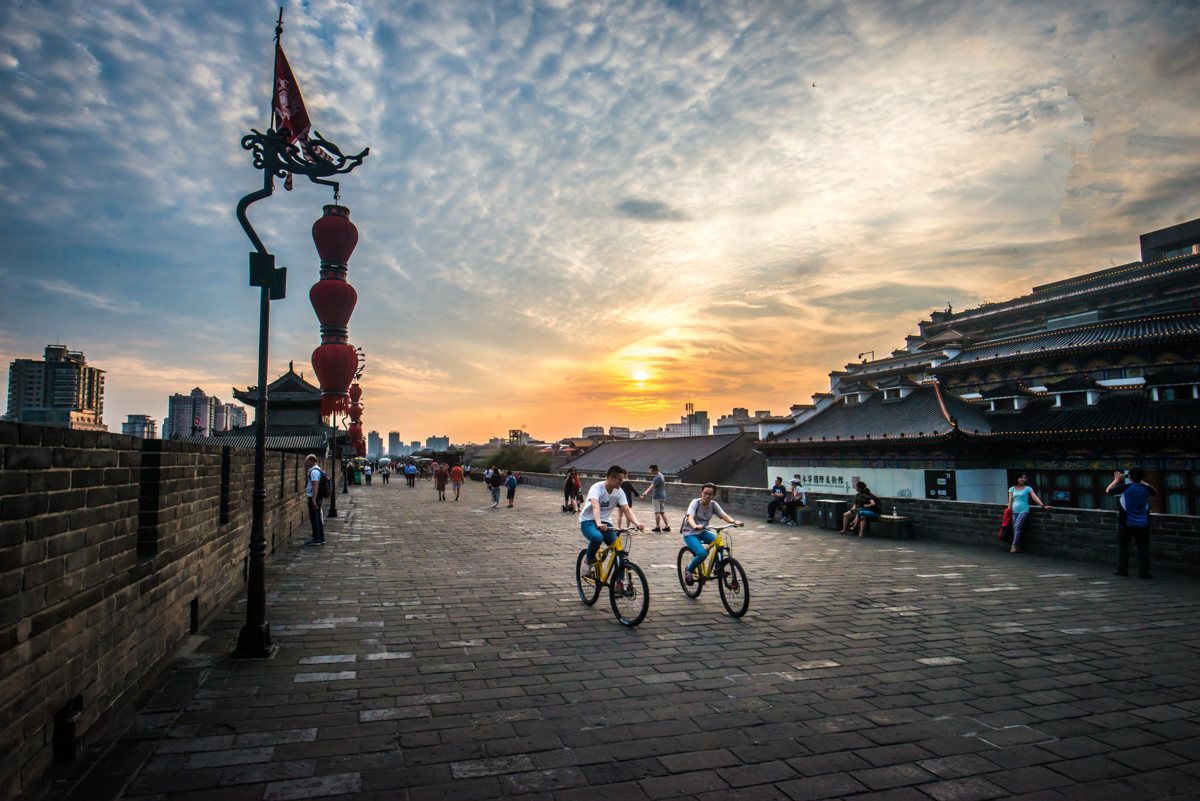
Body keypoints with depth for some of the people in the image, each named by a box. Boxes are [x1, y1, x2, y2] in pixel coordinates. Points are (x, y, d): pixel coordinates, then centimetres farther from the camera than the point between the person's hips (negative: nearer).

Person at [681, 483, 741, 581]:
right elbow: (690, 518, -31)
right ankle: (689, 571, -2)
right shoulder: (695, 502, -16)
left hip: (703, 532, 5)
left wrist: (733, 521, -33)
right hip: (690, 533, -5)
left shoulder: (713, 504, -1)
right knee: (702, 554, -29)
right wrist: (696, 526, -53)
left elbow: (724, 515, -12)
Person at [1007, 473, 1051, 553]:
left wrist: (1043, 505, -15)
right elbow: (1010, 500, 12)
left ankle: (1014, 546, -19)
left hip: (1023, 510, -3)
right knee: (1014, 528, -3)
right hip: (1014, 511, 3)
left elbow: (1035, 497, -3)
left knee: (1017, 526, -19)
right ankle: (1018, 547, 2)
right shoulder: (1012, 489, 13)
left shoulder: (1028, 488, 6)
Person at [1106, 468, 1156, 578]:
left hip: (1125, 523, -2)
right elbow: (1155, 492, 22)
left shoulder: (1125, 487, -10)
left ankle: (1122, 570, 9)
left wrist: (1116, 480, 17)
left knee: (1122, 546, 8)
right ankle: (1144, 571, 2)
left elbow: (1108, 491, 4)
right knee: (1143, 547, 6)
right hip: (1142, 524, 2)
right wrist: (1143, 482, 24)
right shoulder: (1146, 489, -3)